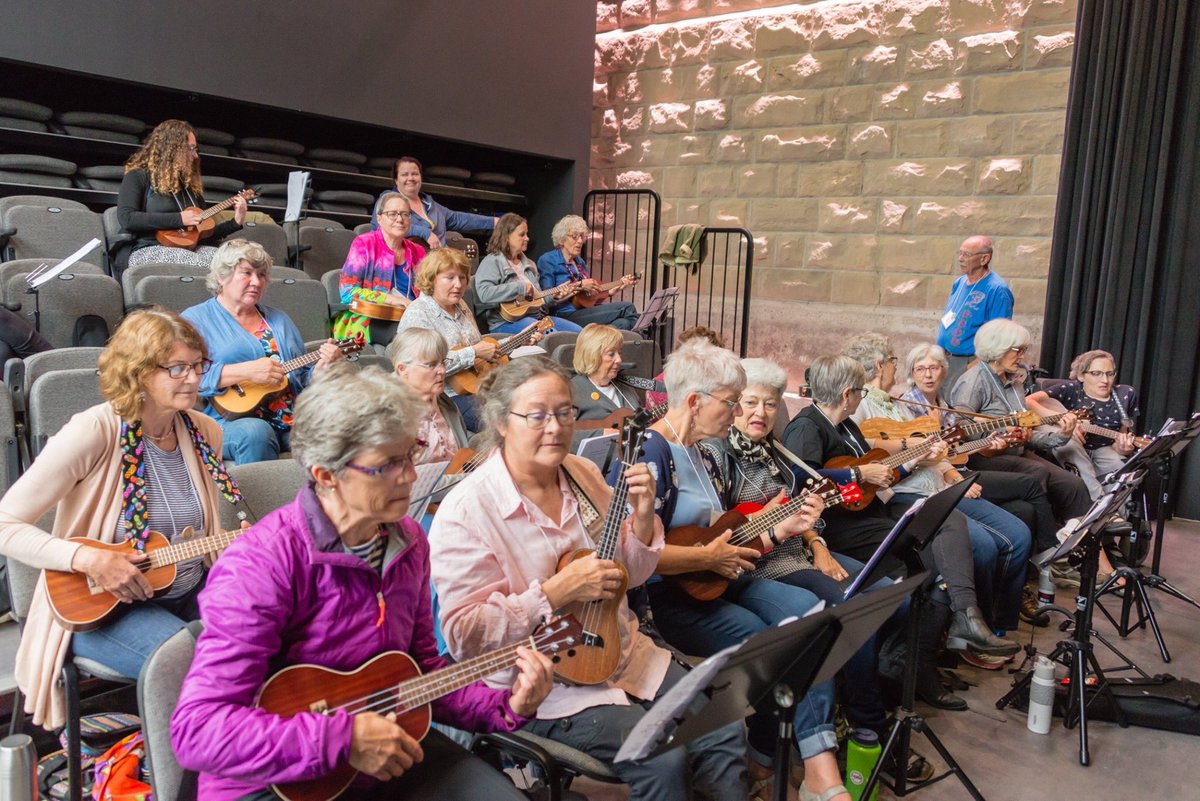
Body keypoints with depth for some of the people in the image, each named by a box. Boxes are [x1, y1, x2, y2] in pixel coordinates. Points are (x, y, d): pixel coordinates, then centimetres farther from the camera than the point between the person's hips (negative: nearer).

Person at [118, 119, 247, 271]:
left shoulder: (190, 184, 21)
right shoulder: (138, 177, 4)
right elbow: (126, 219, -12)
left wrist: (236, 222, 10)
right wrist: (179, 219, -13)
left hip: (189, 249, 5)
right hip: (148, 251, -5)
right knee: (203, 264, -36)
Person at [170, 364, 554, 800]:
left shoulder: (409, 541, -1)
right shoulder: (260, 565, -22)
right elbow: (197, 731, -25)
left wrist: (503, 707, -4)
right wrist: (344, 738, -28)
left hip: (392, 755, 6)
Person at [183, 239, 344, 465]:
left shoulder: (279, 319, 24)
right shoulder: (196, 319, 7)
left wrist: (323, 365, 2)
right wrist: (246, 372, -18)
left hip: (294, 421, 4)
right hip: (232, 421, -4)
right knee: (255, 432, -38)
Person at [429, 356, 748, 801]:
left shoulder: (583, 473, 3)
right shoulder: (466, 512, -16)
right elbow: (464, 635, -19)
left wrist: (643, 519, -8)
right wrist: (558, 591, -25)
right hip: (546, 686, -6)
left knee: (725, 731, -5)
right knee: (663, 757, -22)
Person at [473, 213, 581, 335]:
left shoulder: (528, 264, 20)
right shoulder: (493, 262, -6)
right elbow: (484, 294, -23)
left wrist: (554, 296, 5)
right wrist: (520, 288, -20)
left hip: (535, 315, 9)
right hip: (506, 321, -9)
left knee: (577, 331, -6)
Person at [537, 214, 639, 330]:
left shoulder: (580, 262, 21)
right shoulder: (548, 261, -1)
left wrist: (618, 287, 13)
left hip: (586, 315, 7)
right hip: (567, 317, -7)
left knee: (623, 323, -26)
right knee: (626, 307, -17)